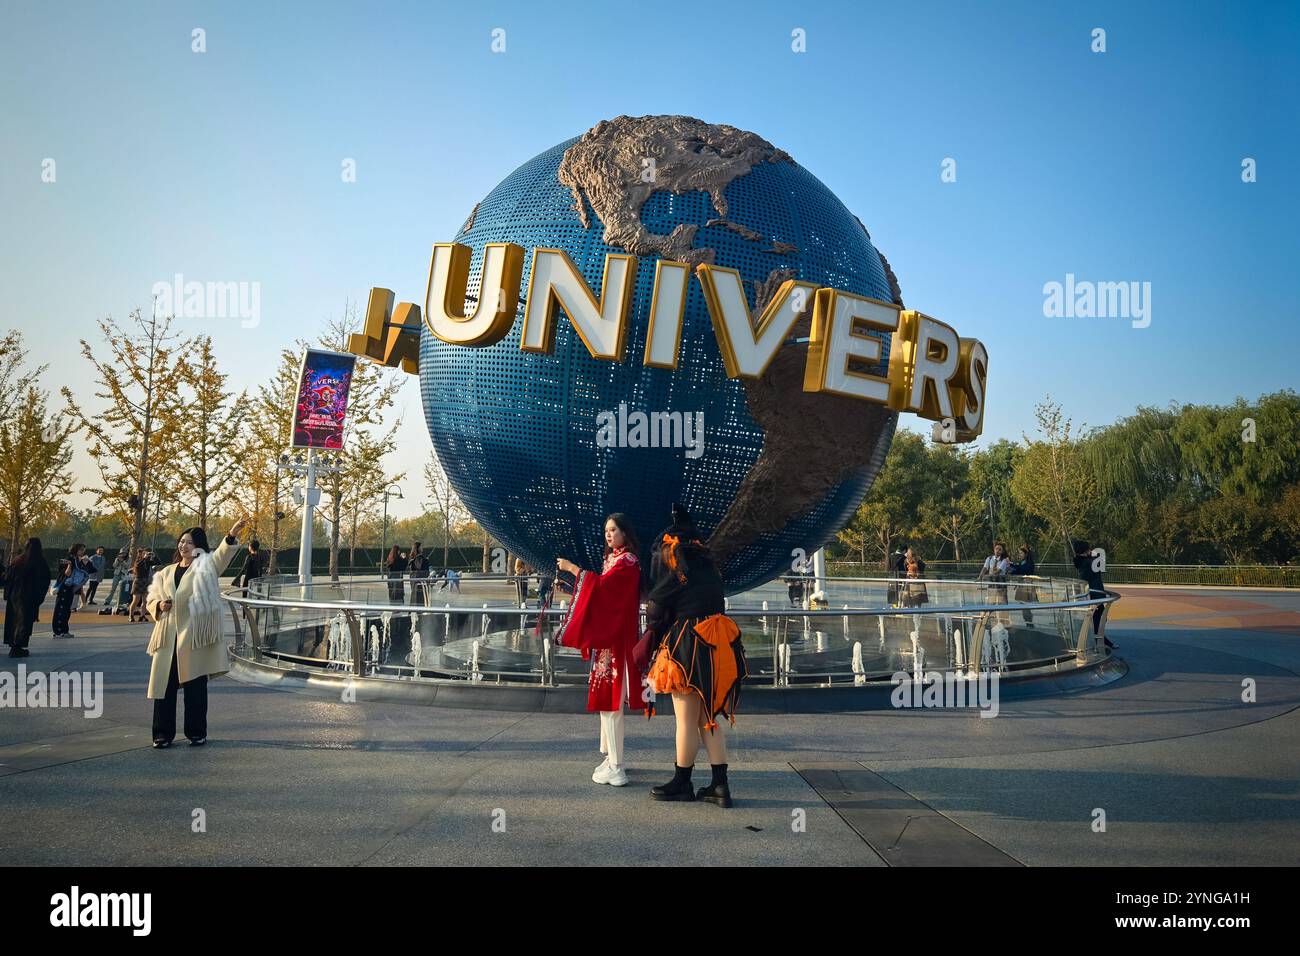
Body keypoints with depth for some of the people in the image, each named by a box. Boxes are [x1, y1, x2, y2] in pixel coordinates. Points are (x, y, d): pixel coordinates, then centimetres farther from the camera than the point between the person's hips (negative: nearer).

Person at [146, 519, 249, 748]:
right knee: (164, 684, 2)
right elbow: (150, 599, 21)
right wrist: (159, 606, -3)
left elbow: (223, 553, -18)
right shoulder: (167, 572, 15)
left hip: (194, 637, -4)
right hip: (168, 636, 4)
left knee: (195, 686, 1)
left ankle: (197, 733, 12)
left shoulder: (205, 567, 1)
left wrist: (233, 534, -37)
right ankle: (163, 733, 12)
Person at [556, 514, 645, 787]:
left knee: (611, 699, -10)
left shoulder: (628, 561, -11)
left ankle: (615, 768, -9)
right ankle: (611, 757, 22)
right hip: (605, 636, 9)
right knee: (605, 696, 13)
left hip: (616, 638, -9)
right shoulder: (612, 559, 17)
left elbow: (603, 586, -23)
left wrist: (573, 568, -17)